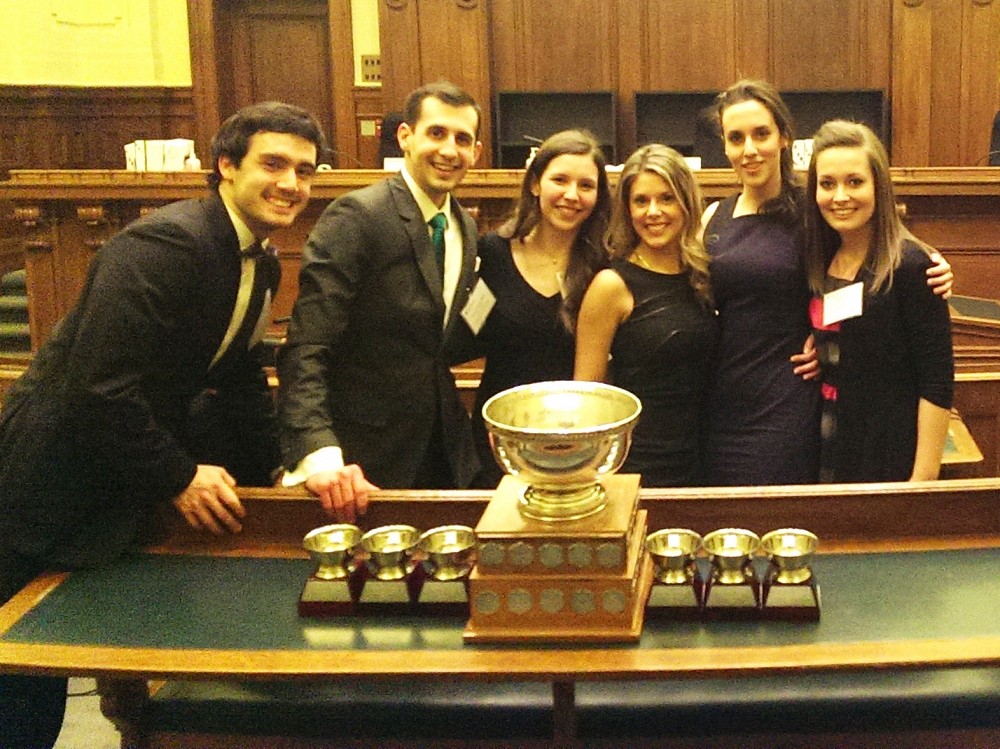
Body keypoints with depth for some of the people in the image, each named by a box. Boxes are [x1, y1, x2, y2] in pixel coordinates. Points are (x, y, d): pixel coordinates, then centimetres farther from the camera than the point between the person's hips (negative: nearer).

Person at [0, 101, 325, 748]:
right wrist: (178, 477, -21)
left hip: (135, 477, 9)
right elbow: (97, 383, -30)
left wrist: (273, 469, 11)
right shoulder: (165, 242, -26)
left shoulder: (263, 266, 5)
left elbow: (240, 375, 18)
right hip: (57, 484, -9)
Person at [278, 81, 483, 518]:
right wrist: (317, 452, -34)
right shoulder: (356, 217, -15)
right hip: (366, 463, -7)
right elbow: (306, 349, -23)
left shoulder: (465, 229, 9)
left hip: (443, 454, 7)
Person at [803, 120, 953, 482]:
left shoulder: (910, 266, -14)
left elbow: (937, 382, -16)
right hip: (827, 450, 6)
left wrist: (924, 479, -17)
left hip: (890, 458, -6)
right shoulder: (820, 262, 5)